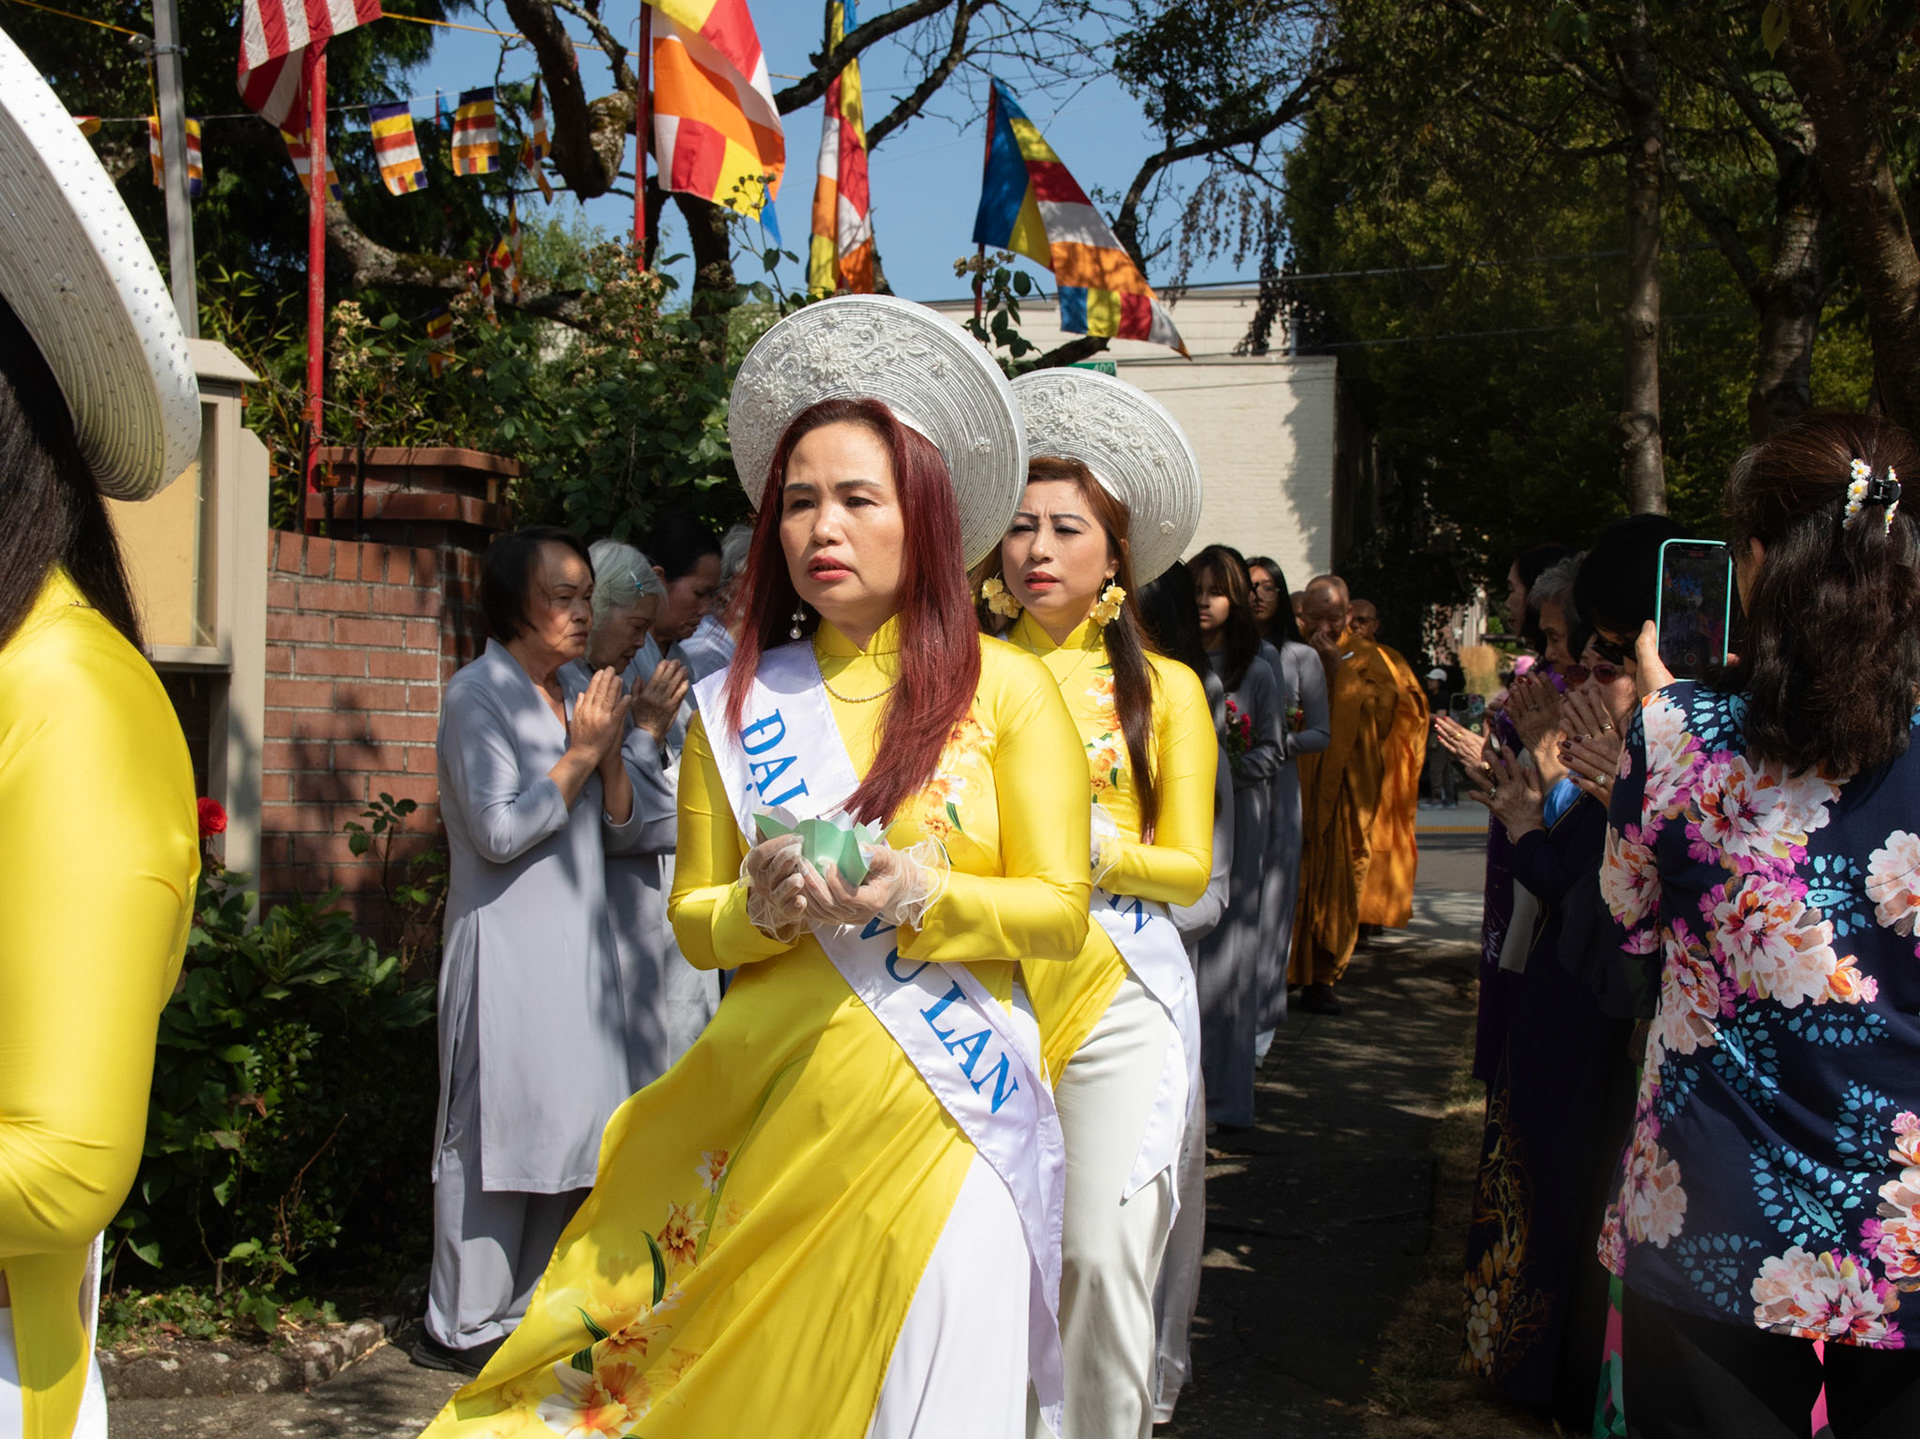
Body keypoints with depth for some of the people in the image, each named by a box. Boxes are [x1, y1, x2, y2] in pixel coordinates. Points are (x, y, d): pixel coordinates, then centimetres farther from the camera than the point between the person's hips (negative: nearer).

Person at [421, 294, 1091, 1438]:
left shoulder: (1006, 688, 0)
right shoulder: (736, 705, 8)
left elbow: (1061, 912, -1)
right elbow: (692, 921, 11)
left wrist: (921, 893, -18)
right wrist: (761, 905, -11)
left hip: (943, 1112, -2)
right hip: (771, 1105, 2)